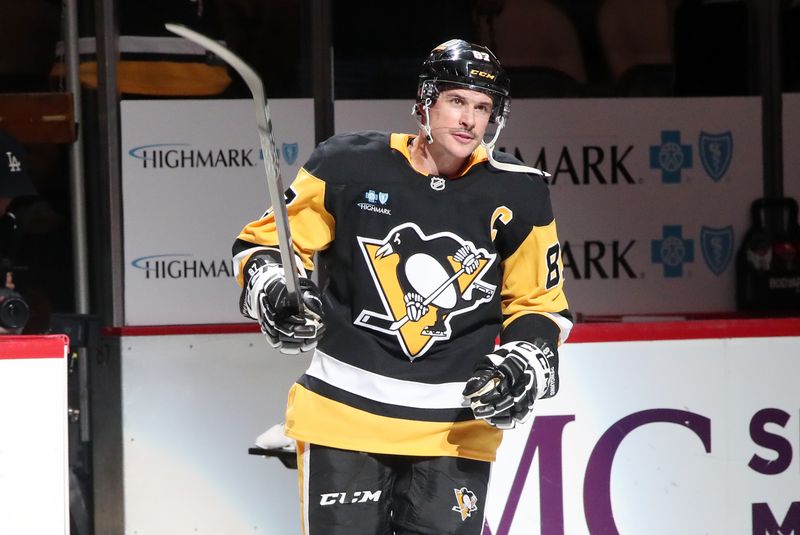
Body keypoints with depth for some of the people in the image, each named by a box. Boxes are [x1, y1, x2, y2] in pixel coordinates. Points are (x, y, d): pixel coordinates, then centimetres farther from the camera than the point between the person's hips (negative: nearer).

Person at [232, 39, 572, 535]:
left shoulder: (519, 195, 0)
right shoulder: (350, 165, -6)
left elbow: (539, 303, 11)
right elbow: (266, 240, 3)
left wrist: (525, 370, -6)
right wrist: (276, 294, -16)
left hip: (457, 426, 1)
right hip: (345, 412, -1)